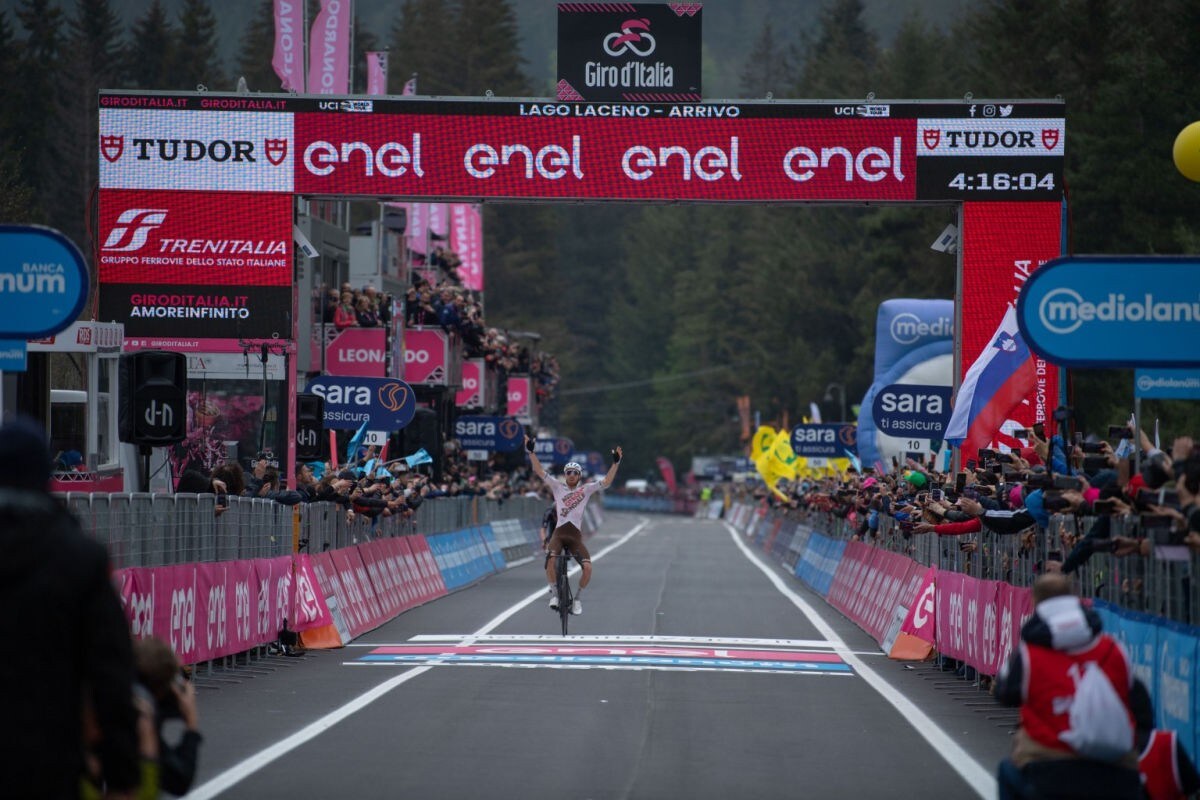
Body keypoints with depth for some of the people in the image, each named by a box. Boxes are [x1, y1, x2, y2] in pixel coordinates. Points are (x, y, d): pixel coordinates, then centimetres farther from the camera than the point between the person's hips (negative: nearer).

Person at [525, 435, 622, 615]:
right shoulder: (557, 487, 11)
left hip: (576, 536, 1)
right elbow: (540, 471, 6)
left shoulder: (586, 489, 12)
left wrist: (616, 463, -5)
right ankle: (554, 593, -11)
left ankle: (578, 598, 4)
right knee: (550, 559, -30)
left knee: (588, 567, -18)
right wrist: (531, 452, -2)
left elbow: (606, 482, 4)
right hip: (559, 532, -1)